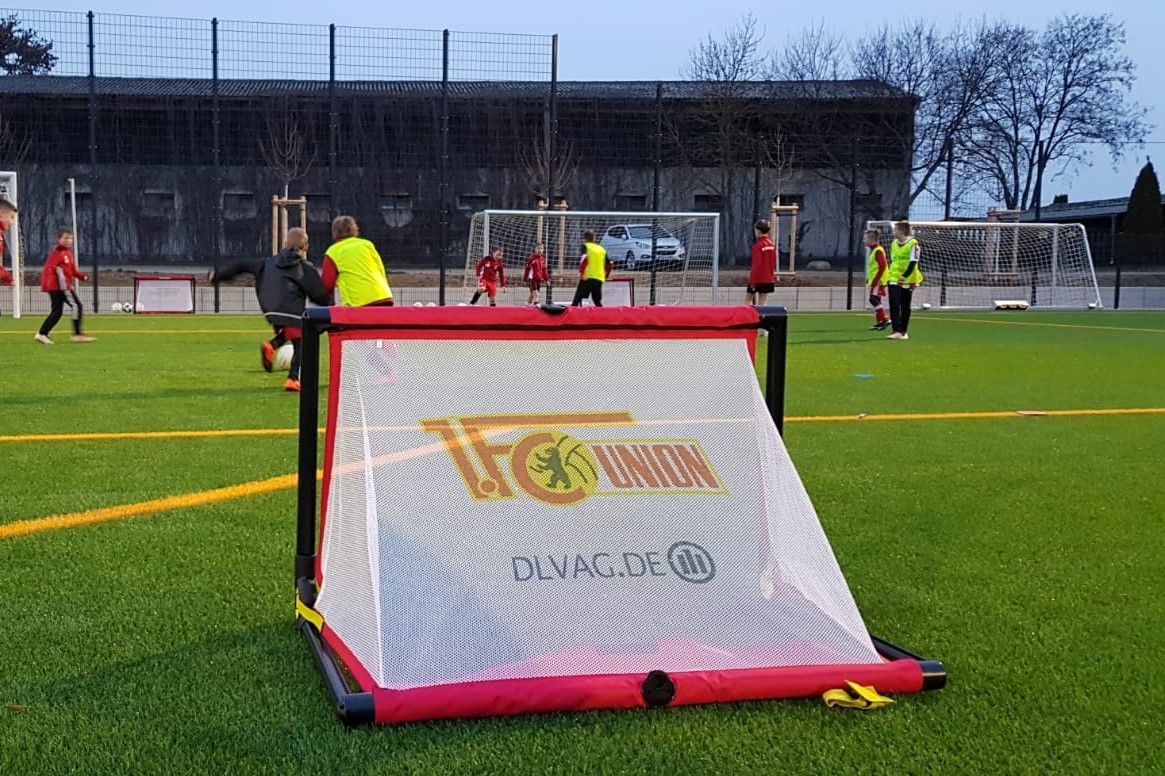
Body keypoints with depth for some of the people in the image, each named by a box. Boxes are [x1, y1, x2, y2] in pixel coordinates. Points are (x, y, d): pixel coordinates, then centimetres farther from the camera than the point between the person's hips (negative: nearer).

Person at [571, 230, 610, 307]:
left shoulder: (586, 246, 3)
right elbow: (608, 265, 16)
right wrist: (605, 276, 29)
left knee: (576, 300, -4)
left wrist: (581, 272, -12)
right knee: (598, 302, 11)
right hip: (599, 279, 5)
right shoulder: (602, 249, 17)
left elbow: (584, 258, -17)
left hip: (587, 277, -5)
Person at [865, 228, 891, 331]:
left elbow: (882, 266, -21)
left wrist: (875, 280, -22)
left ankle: (885, 319, -15)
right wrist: (869, 279, 19)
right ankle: (879, 322, 16)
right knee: (876, 301, 12)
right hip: (874, 281, 10)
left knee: (874, 299, -15)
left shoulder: (878, 251, -14)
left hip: (878, 281, -10)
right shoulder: (873, 250, 16)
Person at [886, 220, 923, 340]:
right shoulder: (894, 243, 9)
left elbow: (913, 262, -15)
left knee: (905, 307, 6)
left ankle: (903, 332, 15)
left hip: (908, 280, -4)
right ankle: (897, 331, -10)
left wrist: (905, 275, -23)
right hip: (894, 279, 4)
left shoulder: (913, 243, -10)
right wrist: (892, 274, 13)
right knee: (894, 305, -8)